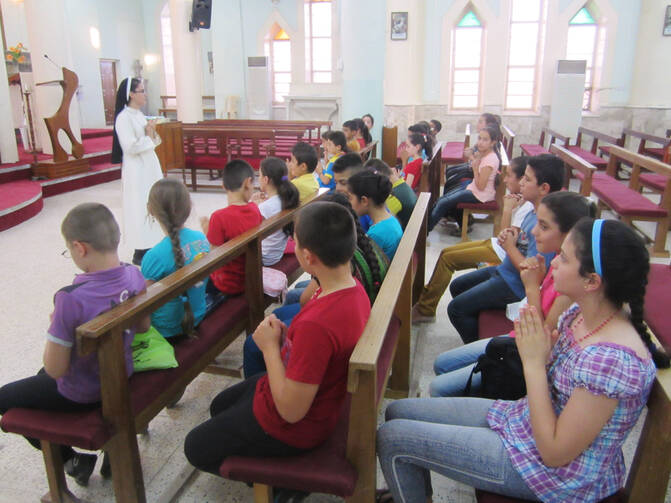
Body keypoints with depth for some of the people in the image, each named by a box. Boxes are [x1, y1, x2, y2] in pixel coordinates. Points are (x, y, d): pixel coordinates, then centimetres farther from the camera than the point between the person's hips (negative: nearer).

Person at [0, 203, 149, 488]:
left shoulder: (71, 299, -33)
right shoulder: (134, 275, -14)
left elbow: (55, 369, -23)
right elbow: (143, 327, 2)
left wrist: (55, 327, -9)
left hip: (81, 395, -7)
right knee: (43, 377, 34)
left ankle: (71, 459, 22)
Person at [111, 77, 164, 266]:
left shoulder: (139, 115, 11)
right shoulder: (124, 117, -15)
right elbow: (130, 146, -22)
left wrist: (152, 133, -2)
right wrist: (148, 136, -11)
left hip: (149, 167, 9)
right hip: (136, 170, -9)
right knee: (140, 209, -3)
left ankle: (149, 246, 21)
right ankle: (140, 253, 6)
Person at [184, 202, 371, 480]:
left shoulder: (316, 324, -40)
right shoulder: (354, 288, -12)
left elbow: (291, 410, -29)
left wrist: (270, 347, -20)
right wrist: (286, 336, -9)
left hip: (293, 428, -9)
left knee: (196, 448, 14)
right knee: (220, 405, 30)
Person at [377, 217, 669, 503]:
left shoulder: (612, 359, -32)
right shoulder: (580, 314, -5)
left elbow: (555, 453, -26)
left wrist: (533, 362, -25)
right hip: (521, 418, 8)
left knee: (391, 438, -8)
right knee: (398, 412, 9)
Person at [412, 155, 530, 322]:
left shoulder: (527, 207, -23)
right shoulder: (517, 200, 6)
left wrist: (507, 209, -20)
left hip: (500, 254, -10)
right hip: (495, 244, 10)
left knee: (447, 259, -10)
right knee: (446, 252, 8)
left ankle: (425, 310, 1)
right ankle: (426, 297, 15)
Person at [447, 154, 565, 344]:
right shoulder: (535, 211, -1)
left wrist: (510, 246, -18)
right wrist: (510, 234, -6)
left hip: (515, 285, -10)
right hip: (504, 270, 10)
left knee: (456, 308, -10)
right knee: (457, 286, 22)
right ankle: (480, 335, 33)